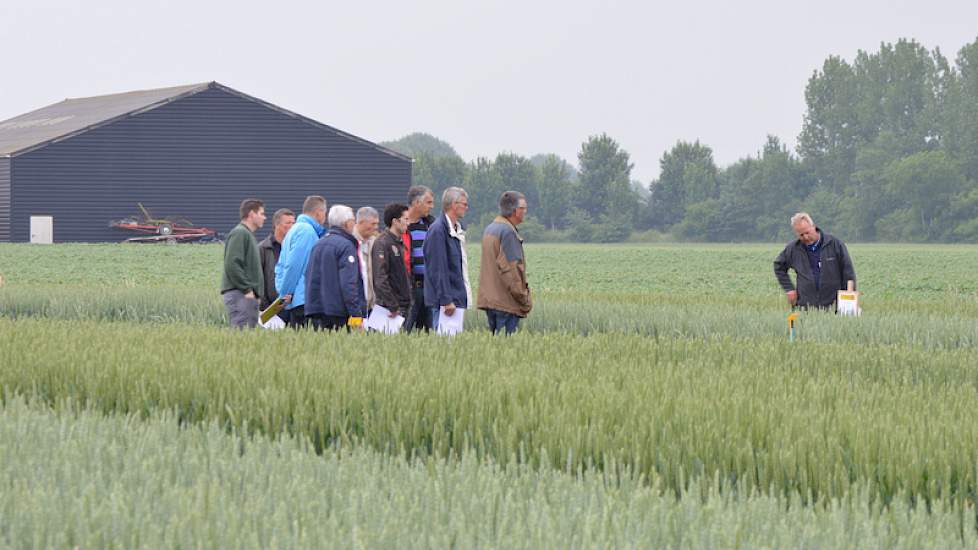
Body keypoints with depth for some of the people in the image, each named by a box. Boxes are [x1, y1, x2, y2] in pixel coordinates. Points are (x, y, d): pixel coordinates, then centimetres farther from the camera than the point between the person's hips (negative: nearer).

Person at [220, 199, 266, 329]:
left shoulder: (248, 235, 23)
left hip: (249, 295, 10)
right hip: (239, 294, -10)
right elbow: (232, 265, -18)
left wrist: (256, 293, 15)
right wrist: (246, 289, -17)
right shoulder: (239, 233, -8)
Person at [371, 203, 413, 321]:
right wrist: (393, 307, -20)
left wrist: (409, 302, 14)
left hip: (405, 306, 9)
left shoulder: (400, 243, 15)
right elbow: (380, 279, -20)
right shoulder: (382, 244, -13)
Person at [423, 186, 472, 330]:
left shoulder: (458, 229, 16)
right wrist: (446, 301, -20)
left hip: (458, 298, 9)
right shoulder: (438, 230, -14)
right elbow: (438, 270, -17)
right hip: (445, 299, -9)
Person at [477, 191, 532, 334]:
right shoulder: (508, 232, -15)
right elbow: (512, 268, -19)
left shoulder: (489, 229, 15)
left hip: (489, 299, 10)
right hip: (506, 301, -10)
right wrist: (524, 299, -12)